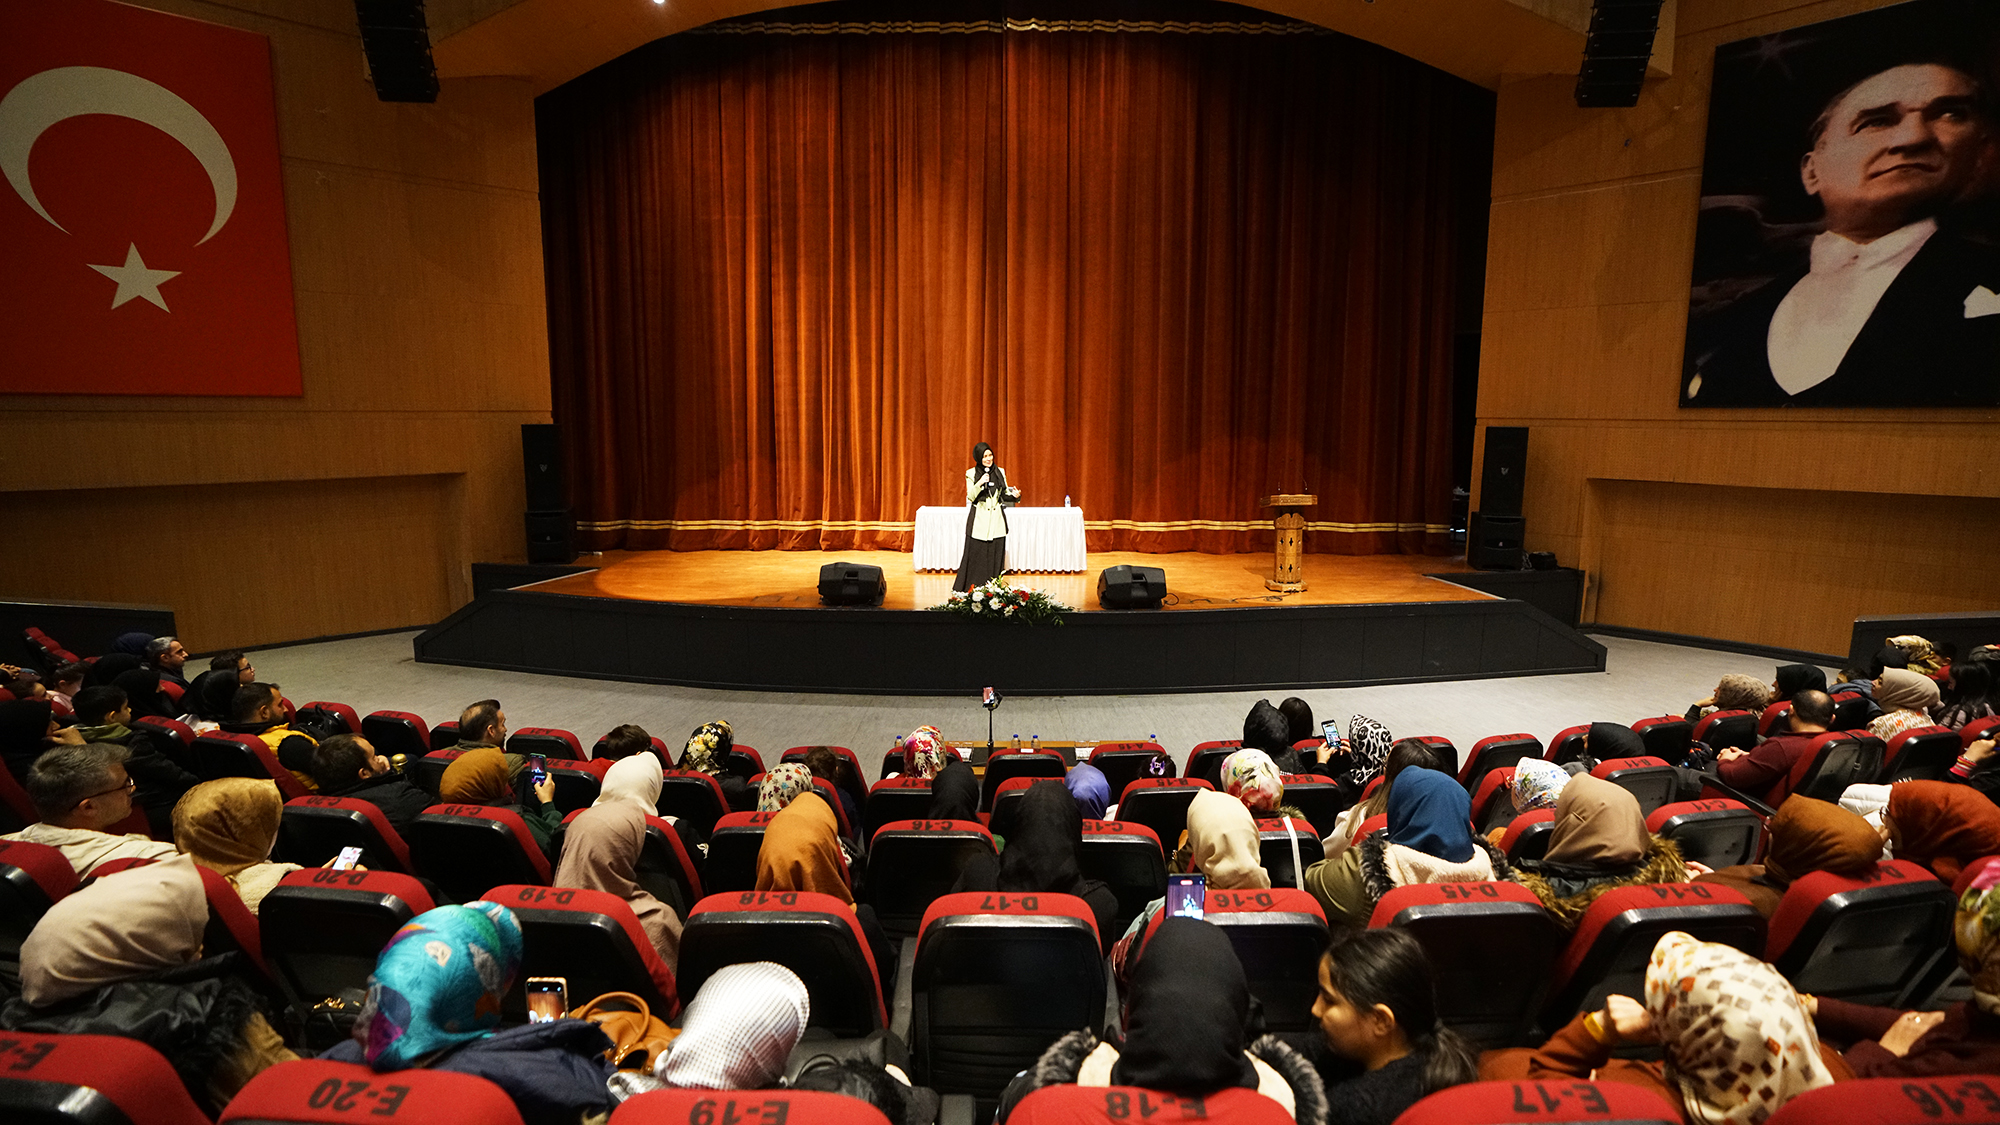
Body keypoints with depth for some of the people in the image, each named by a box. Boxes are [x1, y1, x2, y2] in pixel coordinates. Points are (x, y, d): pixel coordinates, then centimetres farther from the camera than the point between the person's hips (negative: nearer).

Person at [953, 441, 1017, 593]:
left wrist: (1014, 494, -7)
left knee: (995, 556, 2)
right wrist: (980, 483, -18)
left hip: (996, 520, 3)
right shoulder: (971, 473, 1)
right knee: (976, 556, -2)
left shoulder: (1000, 472, 9)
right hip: (979, 521, -2)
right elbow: (970, 497, -4)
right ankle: (971, 590, 7)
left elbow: (1004, 494, 13)